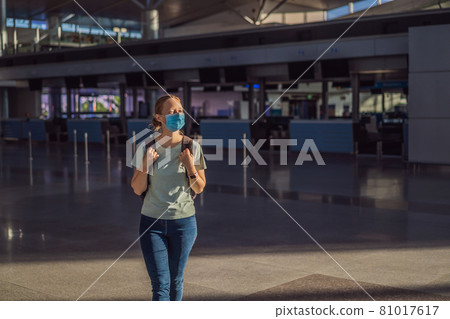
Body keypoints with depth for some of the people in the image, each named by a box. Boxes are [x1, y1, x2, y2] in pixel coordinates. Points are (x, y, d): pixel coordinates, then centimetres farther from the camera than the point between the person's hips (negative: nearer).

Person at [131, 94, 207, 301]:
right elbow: (137, 189, 0)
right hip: (152, 222, 0)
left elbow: (199, 188, 0)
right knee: (160, 285, -3)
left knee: (175, 282, 13)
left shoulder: (192, 147, -5)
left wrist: (190, 168, -18)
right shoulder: (148, 147, -4)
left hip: (183, 221, 1)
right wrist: (145, 166, -18)